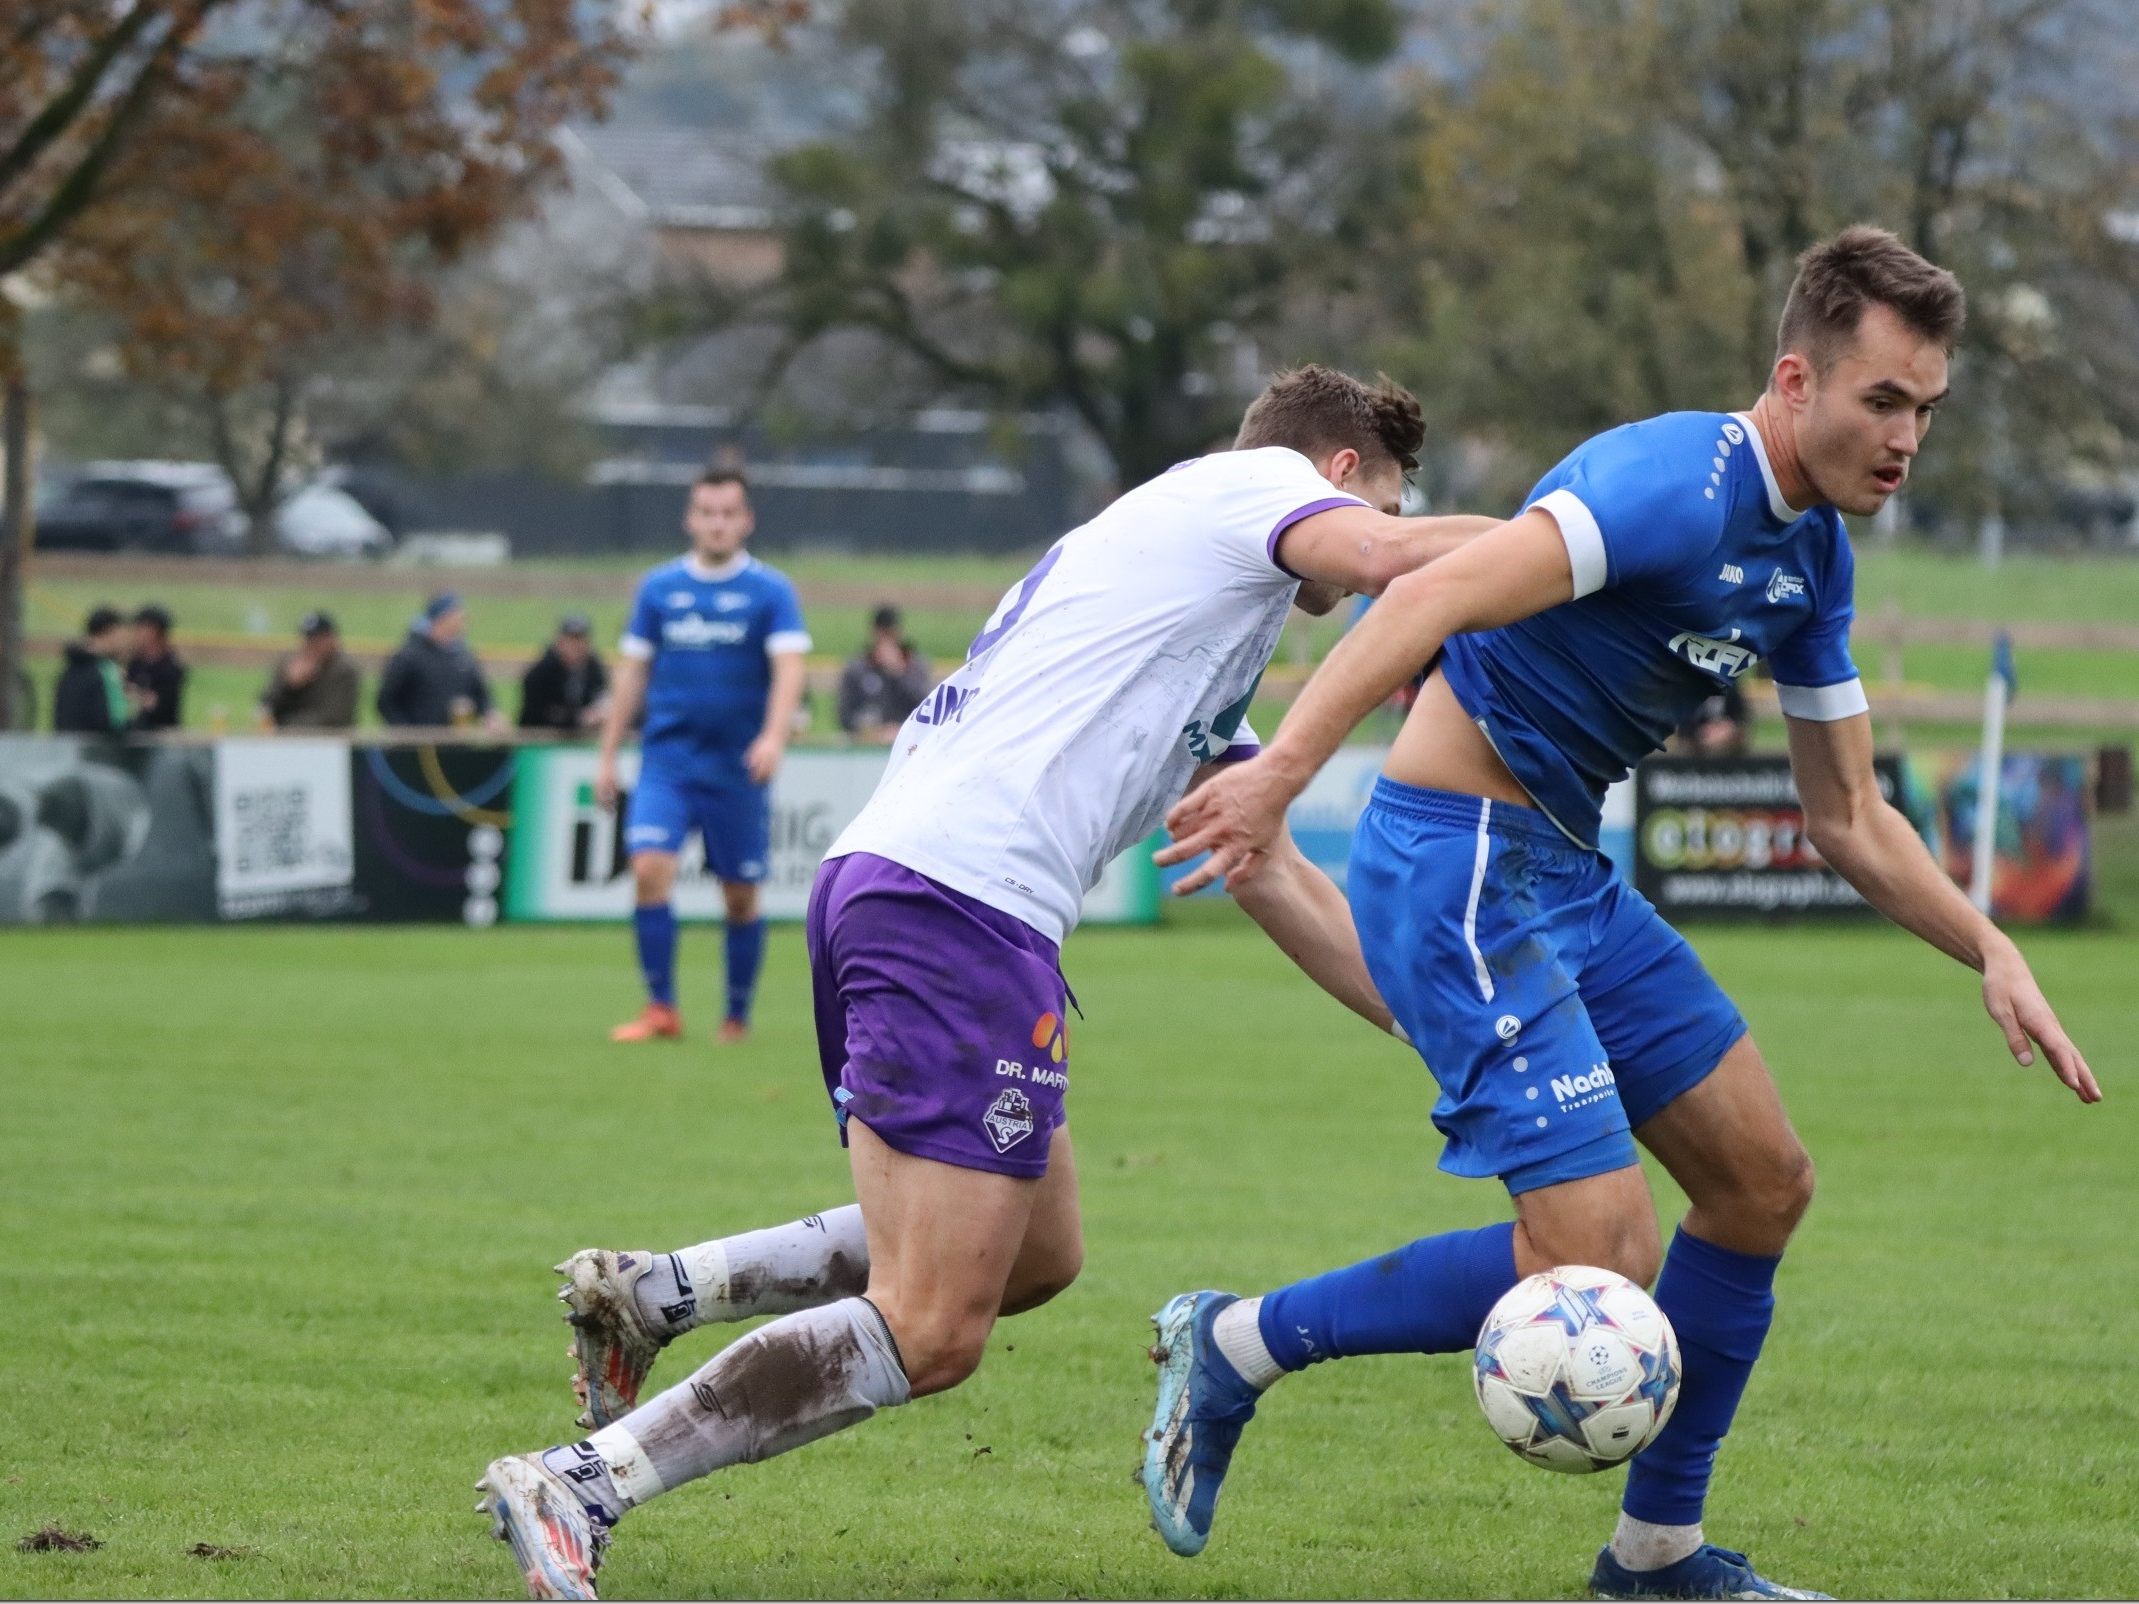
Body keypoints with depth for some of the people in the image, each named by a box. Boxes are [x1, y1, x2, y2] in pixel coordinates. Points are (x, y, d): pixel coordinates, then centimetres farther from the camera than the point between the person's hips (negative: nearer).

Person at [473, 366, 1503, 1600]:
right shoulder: (1260, 480, 6)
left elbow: (1274, 878, 34)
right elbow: (1388, 559, -15)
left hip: (883, 883, 10)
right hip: (963, 895, -10)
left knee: (1036, 1256, 21)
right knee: (931, 1333, -11)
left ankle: (656, 1291, 15)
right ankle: (578, 1490, -13)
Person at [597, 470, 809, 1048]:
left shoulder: (770, 590, -2)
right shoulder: (659, 587, 6)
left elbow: (789, 669, -13)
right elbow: (633, 671, 12)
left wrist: (774, 736, -30)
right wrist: (608, 754, 9)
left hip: (738, 767, -1)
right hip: (667, 760, 1)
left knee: (741, 897, 4)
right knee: (649, 871, -16)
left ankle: (737, 1017, 20)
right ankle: (661, 1009, -9)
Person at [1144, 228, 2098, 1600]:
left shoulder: (1813, 556, 10)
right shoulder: (1678, 486, -21)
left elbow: (1847, 813, 19)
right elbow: (1438, 596, -33)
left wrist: (1992, 955, 8)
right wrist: (1281, 772, -43)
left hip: (1565, 872, 10)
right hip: (1459, 867, -10)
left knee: (1765, 1182, 12)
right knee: (1601, 1259, -16)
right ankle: (1239, 1345, 0)